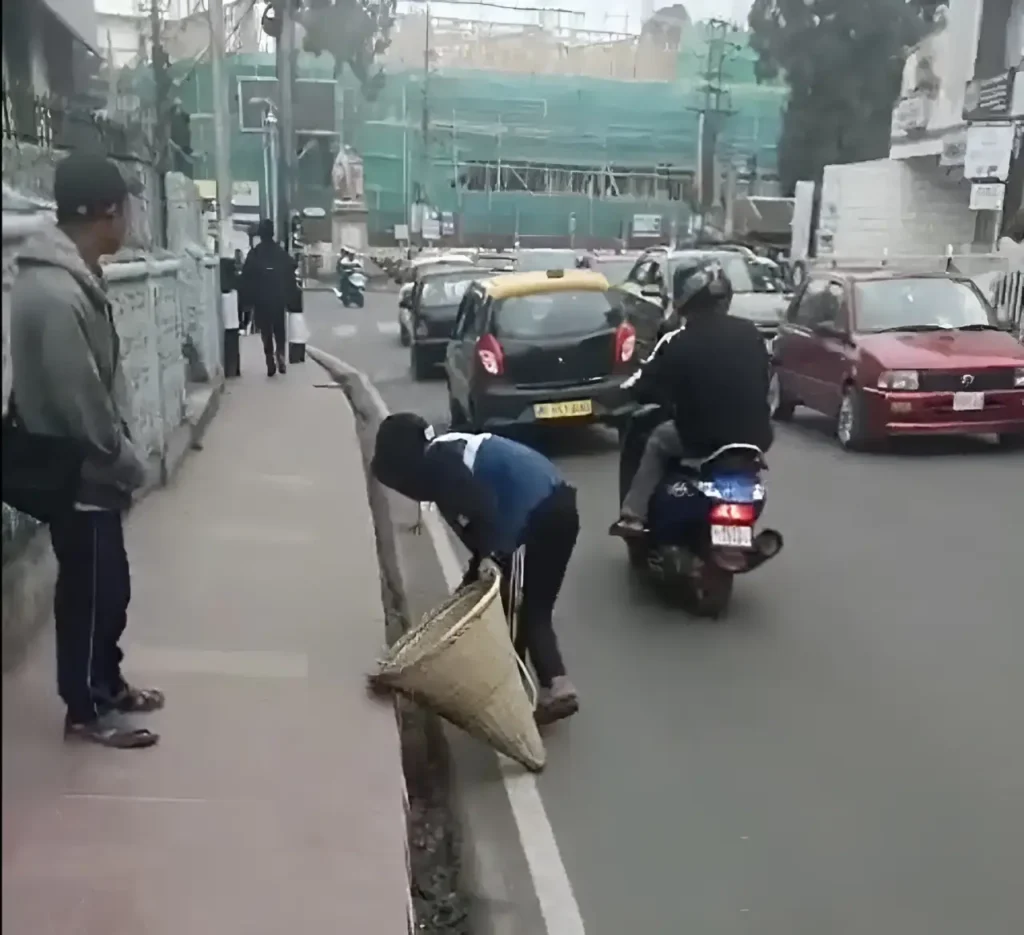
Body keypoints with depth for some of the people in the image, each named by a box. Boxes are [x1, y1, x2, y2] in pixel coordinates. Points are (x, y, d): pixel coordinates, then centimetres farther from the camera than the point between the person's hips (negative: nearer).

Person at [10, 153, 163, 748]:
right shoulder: (54, 294, -26)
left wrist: (123, 456, 12)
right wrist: (130, 464, -13)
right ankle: (86, 710, 24)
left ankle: (107, 685, 37)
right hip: (77, 477, -9)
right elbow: (80, 406, -25)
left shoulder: (74, 277, 6)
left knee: (108, 587, 20)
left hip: (90, 471, 9)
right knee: (92, 593, 6)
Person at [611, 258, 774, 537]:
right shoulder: (750, 332, 5)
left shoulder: (678, 342, -8)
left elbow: (643, 387, -2)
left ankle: (633, 517, 14)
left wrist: (626, 389, 20)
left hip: (704, 440, -4)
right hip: (755, 438, 4)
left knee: (657, 441, 23)